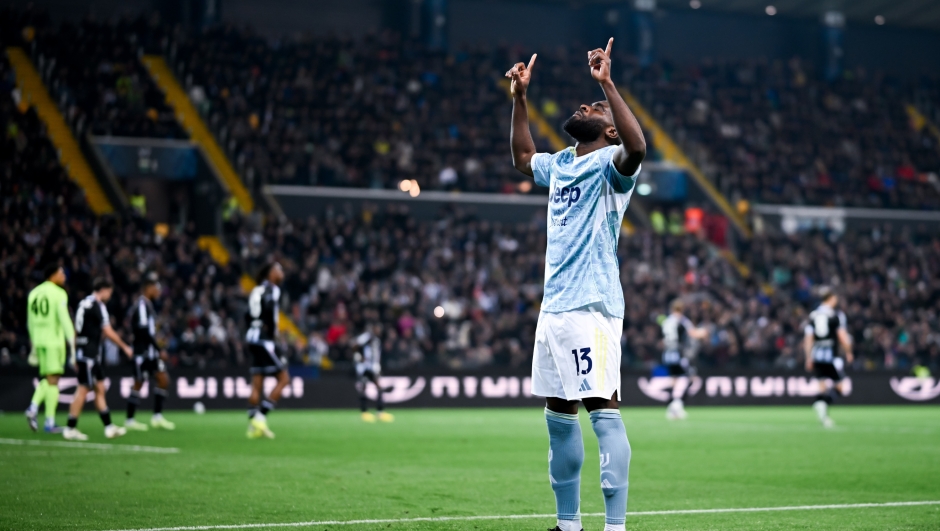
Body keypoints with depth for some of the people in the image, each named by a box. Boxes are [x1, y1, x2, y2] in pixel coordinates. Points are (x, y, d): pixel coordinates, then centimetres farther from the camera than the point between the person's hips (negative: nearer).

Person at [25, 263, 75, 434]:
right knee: (53, 379, -2)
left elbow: (30, 322, 18)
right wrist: (72, 342, -14)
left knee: (46, 378, 17)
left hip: (39, 341, 6)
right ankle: (50, 422, -3)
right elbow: (64, 319, -15)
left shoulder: (34, 293, 13)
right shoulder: (59, 293, -7)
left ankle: (33, 407, -4)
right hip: (54, 341, -6)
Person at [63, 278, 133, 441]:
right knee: (83, 389, -6)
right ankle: (70, 429, -4)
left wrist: (76, 356, 21)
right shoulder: (98, 306, -12)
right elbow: (108, 332, -14)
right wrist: (125, 347, -5)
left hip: (82, 352, 10)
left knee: (100, 389, 11)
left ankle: (109, 427, 13)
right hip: (90, 353, -10)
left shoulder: (83, 304, 14)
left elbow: (76, 331, 17)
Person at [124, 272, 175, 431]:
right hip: (142, 350, -9)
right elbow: (144, 331, -21)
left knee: (163, 379, 4)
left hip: (151, 351, 9)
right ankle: (130, 420, 8)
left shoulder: (148, 304, 15)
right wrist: (160, 350, -17)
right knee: (138, 383, -1)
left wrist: (158, 349, 14)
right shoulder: (141, 304, -16)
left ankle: (157, 416, 8)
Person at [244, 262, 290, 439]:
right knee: (283, 378, -4)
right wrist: (272, 334, -13)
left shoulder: (257, 290, 18)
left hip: (252, 337, 9)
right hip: (264, 338, -9)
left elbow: (248, 317, 17)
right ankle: (261, 416, -10)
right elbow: (269, 312, -20)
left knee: (257, 383, 7)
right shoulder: (272, 290, -7)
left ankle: (253, 425, 5)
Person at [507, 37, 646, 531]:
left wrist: (607, 84, -29)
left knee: (603, 411, -12)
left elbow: (636, 147, -28)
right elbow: (522, 156, 39)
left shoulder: (609, 163, -5)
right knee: (558, 415, 12)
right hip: (553, 306, 9)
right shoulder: (559, 163, 19)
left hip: (591, 306, -9)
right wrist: (519, 98, 31)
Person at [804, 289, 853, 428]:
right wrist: (849, 353, 5)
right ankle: (823, 402, -27)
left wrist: (809, 358, 12)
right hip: (832, 355, -4)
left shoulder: (813, 315, 8)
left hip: (817, 355, 4)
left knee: (824, 385, 11)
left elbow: (808, 338, 5)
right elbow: (843, 337, -10)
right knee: (839, 386, 3)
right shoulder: (837, 314, -5)